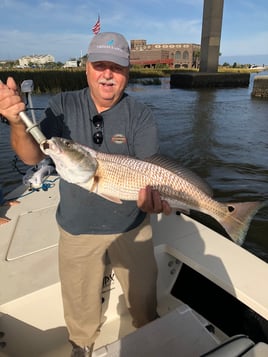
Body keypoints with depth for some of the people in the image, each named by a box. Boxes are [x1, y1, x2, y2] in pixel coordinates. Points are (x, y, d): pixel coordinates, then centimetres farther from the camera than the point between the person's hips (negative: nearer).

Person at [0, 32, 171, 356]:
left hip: (131, 225, 0)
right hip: (77, 228, 1)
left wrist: (149, 192, -39)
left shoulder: (140, 115, -9)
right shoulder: (64, 106, -6)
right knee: (80, 305, 20)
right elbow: (32, 156, -11)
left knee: (143, 297, 21)